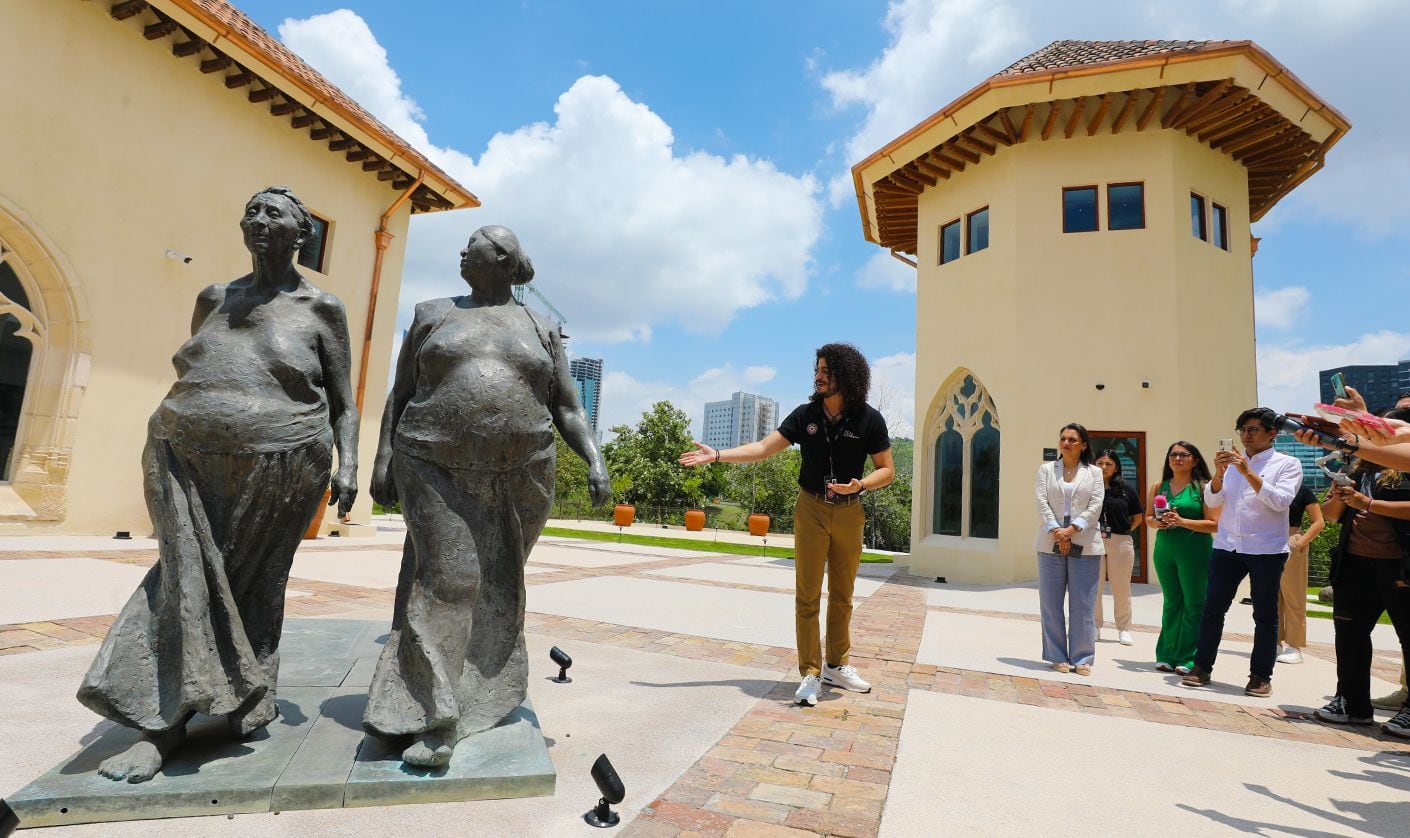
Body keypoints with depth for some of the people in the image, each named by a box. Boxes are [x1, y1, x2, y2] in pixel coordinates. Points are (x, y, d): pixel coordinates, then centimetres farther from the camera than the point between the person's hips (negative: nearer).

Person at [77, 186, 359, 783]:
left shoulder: (321, 309, 1)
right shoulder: (214, 300, 13)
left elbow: (343, 405, 0)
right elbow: (190, 380, 22)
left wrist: (348, 466, -13)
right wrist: (165, 454, 21)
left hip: (279, 470, -3)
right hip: (191, 463, 4)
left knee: (254, 582, 6)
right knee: (188, 581, 0)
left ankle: (244, 700, 24)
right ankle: (166, 723, 9)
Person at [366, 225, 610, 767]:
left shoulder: (541, 332, 8)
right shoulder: (433, 315, 9)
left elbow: (568, 410, 2)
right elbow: (401, 395, 8)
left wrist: (596, 461, -12)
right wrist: (384, 459, -3)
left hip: (520, 476, 1)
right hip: (439, 468, -1)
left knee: (496, 581, 11)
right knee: (446, 579, -10)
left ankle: (479, 678, 33)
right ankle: (439, 720, -7)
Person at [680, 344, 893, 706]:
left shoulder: (869, 419, -4)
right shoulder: (805, 415, -1)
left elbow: (887, 470, -1)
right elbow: (763, 448, -3)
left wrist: (859, 485, -20)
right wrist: (716, 455, -11)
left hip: (849, 513, 0)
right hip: (811, 509, 0)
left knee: (842, 595, 12)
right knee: (808, 595, -1)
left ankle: (837, 665, 28)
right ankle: (811, 674, 7)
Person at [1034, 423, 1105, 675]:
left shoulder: (1094, 472, 9)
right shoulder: (1046, 469, 10)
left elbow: (1096, 506, -2)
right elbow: (1041, 502, -1)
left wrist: (1072, 529, -14)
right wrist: (1056, 531, -14)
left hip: (1085, 545, -1)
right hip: (1051, 543, 1)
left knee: (1083, 605, 2)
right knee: (1051, 603, 3)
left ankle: (1082, 658, 12)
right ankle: (1057, 656, 13)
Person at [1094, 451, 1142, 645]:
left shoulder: (1126, 490, 3)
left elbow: (1137, 516, 13)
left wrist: (1124, 531, 5)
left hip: (1120, 543, 1)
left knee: (1121, 589, 10)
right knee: (1093, 588, 6)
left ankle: (1124, 629, 23)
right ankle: (1094, 627, 20)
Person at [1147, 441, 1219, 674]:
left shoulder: (1203, 487, -3)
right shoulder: (1158, 486, 10)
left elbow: (1214, 524, -9)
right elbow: (1148, 517, 14)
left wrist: (1182, 521, -19)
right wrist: (1157, 522, -8)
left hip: (1194, 552, -4)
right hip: (1164, 550, 4)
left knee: (1194, 604, 2)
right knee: (1170, 602, 12)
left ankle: (1189, 658, 10)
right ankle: (1168, 655, 18)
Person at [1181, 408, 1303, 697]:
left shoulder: (1287, 464, 1)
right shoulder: (1232, 461, 12)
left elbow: (1281, 501, -14)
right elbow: (1212, 500, 5)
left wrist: (1248, 472, -20)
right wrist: (1219, 473, -11)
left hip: (1266, 550, -3)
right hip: (1226, 546, 3)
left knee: (1265, 615, 6)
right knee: (1212, 608, 4)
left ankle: (1261, 676, 17)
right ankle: (1202, 668, 12)